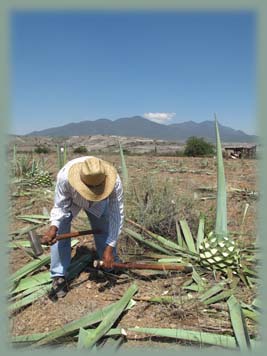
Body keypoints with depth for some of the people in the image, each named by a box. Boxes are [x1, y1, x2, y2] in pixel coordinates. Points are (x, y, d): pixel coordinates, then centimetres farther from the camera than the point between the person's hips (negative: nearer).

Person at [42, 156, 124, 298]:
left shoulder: (114, 182, -41)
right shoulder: (64, 176, -43)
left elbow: (116, 215, -32)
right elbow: (60, 207, -28)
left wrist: (110, 247, -34)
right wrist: (53, 227, -48)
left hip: (98, 203, 1)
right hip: (69, 200, 0)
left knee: (105, 232, -3)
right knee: (60, 233, -13)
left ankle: (112, 267, 23)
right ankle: (59, 277, 3)